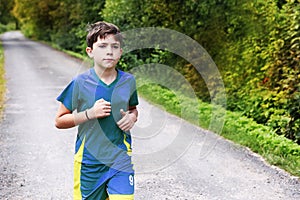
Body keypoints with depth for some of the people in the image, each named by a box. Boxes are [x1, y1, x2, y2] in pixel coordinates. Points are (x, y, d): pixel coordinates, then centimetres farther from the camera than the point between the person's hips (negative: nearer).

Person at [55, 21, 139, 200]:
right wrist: (89, 113, -18)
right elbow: (59, 121, -4)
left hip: (121, 159, 1)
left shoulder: (128, 81, 0)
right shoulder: (81, 83, -9)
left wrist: (132, 117, -4)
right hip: (89, 162, -1)